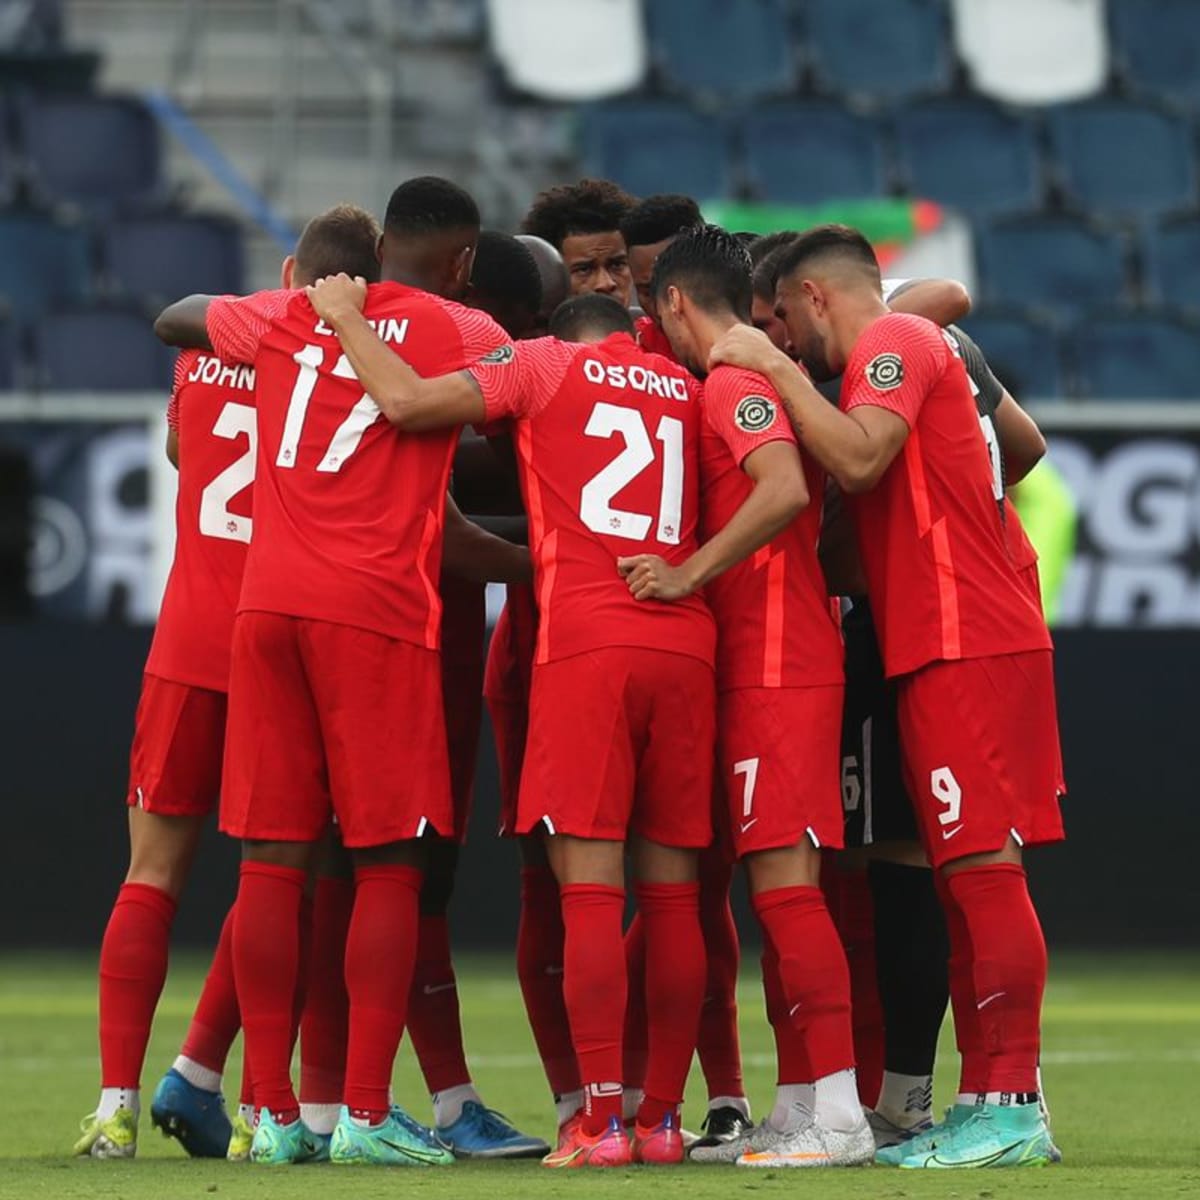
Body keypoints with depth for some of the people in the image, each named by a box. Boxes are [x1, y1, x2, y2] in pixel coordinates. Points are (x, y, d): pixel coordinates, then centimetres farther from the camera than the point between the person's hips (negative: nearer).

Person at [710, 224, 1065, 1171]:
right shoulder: (919, 344, 22)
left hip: (964, 648, -10)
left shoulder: (893, 342, -6)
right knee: (968, 877, 10)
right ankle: (984, 1101, 12)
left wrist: (777, 369, -13)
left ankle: (1014, 1105, -13)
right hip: (946, 649, 10)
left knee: (983, 868, -11)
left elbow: (858, 458, -23)